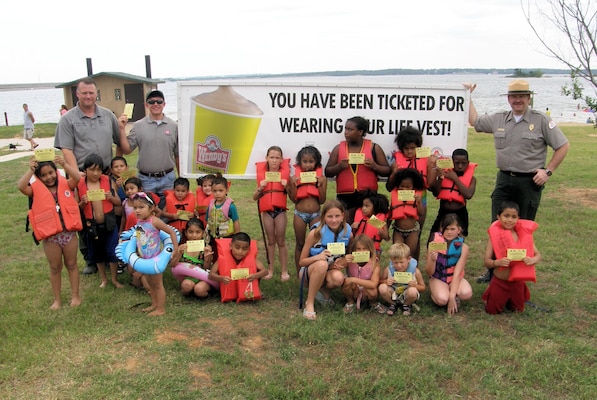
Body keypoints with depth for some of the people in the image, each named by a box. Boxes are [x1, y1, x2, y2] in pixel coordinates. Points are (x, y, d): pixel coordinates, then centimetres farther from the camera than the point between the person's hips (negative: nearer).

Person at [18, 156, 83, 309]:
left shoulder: (65, 185, 0)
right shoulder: (36, 190, -2)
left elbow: (77, 177, -18)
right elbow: (21, 187, -20)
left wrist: (64, 164, -29)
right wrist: (30, 170, -26)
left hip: (69, 232, 0)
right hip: (50, 236, 0)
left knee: (71, 264, 14)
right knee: (55, 268, 14)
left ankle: (75, 295, 27)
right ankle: (57, 299, 26)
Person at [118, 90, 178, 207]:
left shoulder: (174, 126, 1)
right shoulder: (138, 126, -1)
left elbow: (177, 155, 5)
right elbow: (126, 150, -2)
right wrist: (122, 128, -11)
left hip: (167, 178, 1)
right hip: (146, 179, 0)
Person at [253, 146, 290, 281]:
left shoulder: (285, 172, -1)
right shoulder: (262, 173, 2)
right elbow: (255, 197, 5)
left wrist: (286, 186, -15)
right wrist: (260, 187, -12)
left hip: (280, 210, -2)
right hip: (266, 211, 2)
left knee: (281, 241, 5)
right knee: (270, 241, 12)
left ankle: (284, 271, 13)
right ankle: (270, 270, 20)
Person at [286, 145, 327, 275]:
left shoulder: (321, 178, -3)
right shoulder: (295, 177, -4)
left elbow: (322, 200, -6)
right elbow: (293, 199, -6)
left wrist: (320, 185, -17)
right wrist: (293, 184, -18)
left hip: (316, 214, 0)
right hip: (300, 214, 0)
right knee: (300, 244, 11)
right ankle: (299, 272, 23)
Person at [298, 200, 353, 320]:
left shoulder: (348, 234, -11)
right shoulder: (316, 233, -21)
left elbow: (348, 258, 6)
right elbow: (301, 261, -13)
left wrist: (343, 262, -18)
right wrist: (318, 257, -33)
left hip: (329, 272, 3)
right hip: (310, 272, -3)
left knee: (338, 278, -34)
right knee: (322, 264, -38)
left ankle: (323, 291, 2)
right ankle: (309, 303, -20)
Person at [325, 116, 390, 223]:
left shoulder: (374, 148, 3)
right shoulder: (338, 148, 6)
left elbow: (387, 171, 5)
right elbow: (327, 172, 7)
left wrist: (375, 166, -13)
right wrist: (339, 166, -12)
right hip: (345, 197, 1)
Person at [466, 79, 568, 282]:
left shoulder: (541, 120, -5)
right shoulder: (498, 119, 7)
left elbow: (563, 146, -3)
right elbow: (474, 121, 20)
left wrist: (548, 170, -8)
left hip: (530, 182, -3)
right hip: (504, 180, 4)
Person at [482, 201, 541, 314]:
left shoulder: (524, 234, -7)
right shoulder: (495, 235, -13)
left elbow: (538, 255, -2)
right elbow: (486, 261, -12)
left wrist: (532, 260, -25)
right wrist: (498, 262, -33)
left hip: (518, 282, 2)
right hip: (499, 282, -2)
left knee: (518, 310, 17)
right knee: (492, 310, 7)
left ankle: (508, 300, 47)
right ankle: (492, 293, 36)